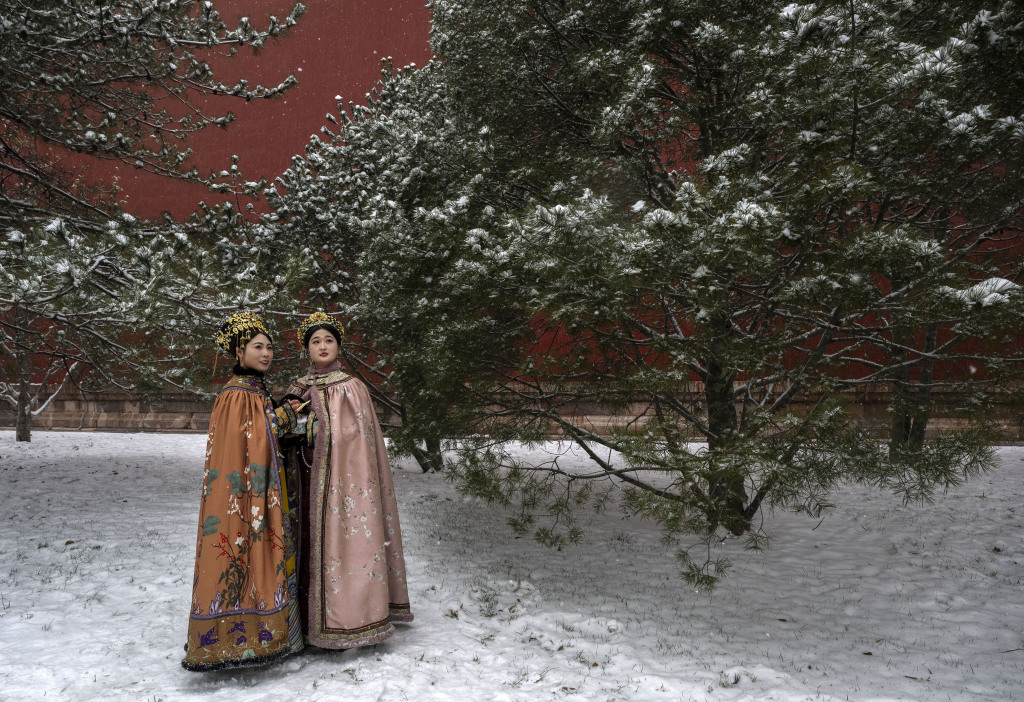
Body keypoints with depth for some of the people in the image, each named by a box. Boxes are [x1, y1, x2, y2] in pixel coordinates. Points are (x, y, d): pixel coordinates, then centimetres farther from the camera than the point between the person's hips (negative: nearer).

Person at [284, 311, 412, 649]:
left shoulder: (352, 388, -1)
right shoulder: (298, 390, 12)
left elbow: (361, 438, -5)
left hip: (344, 479, -4)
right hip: (309, 480, 4)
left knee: (344, 540, -5)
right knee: (313, 541, 4)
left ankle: (347, 618, 5)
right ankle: (314, 617, 14)